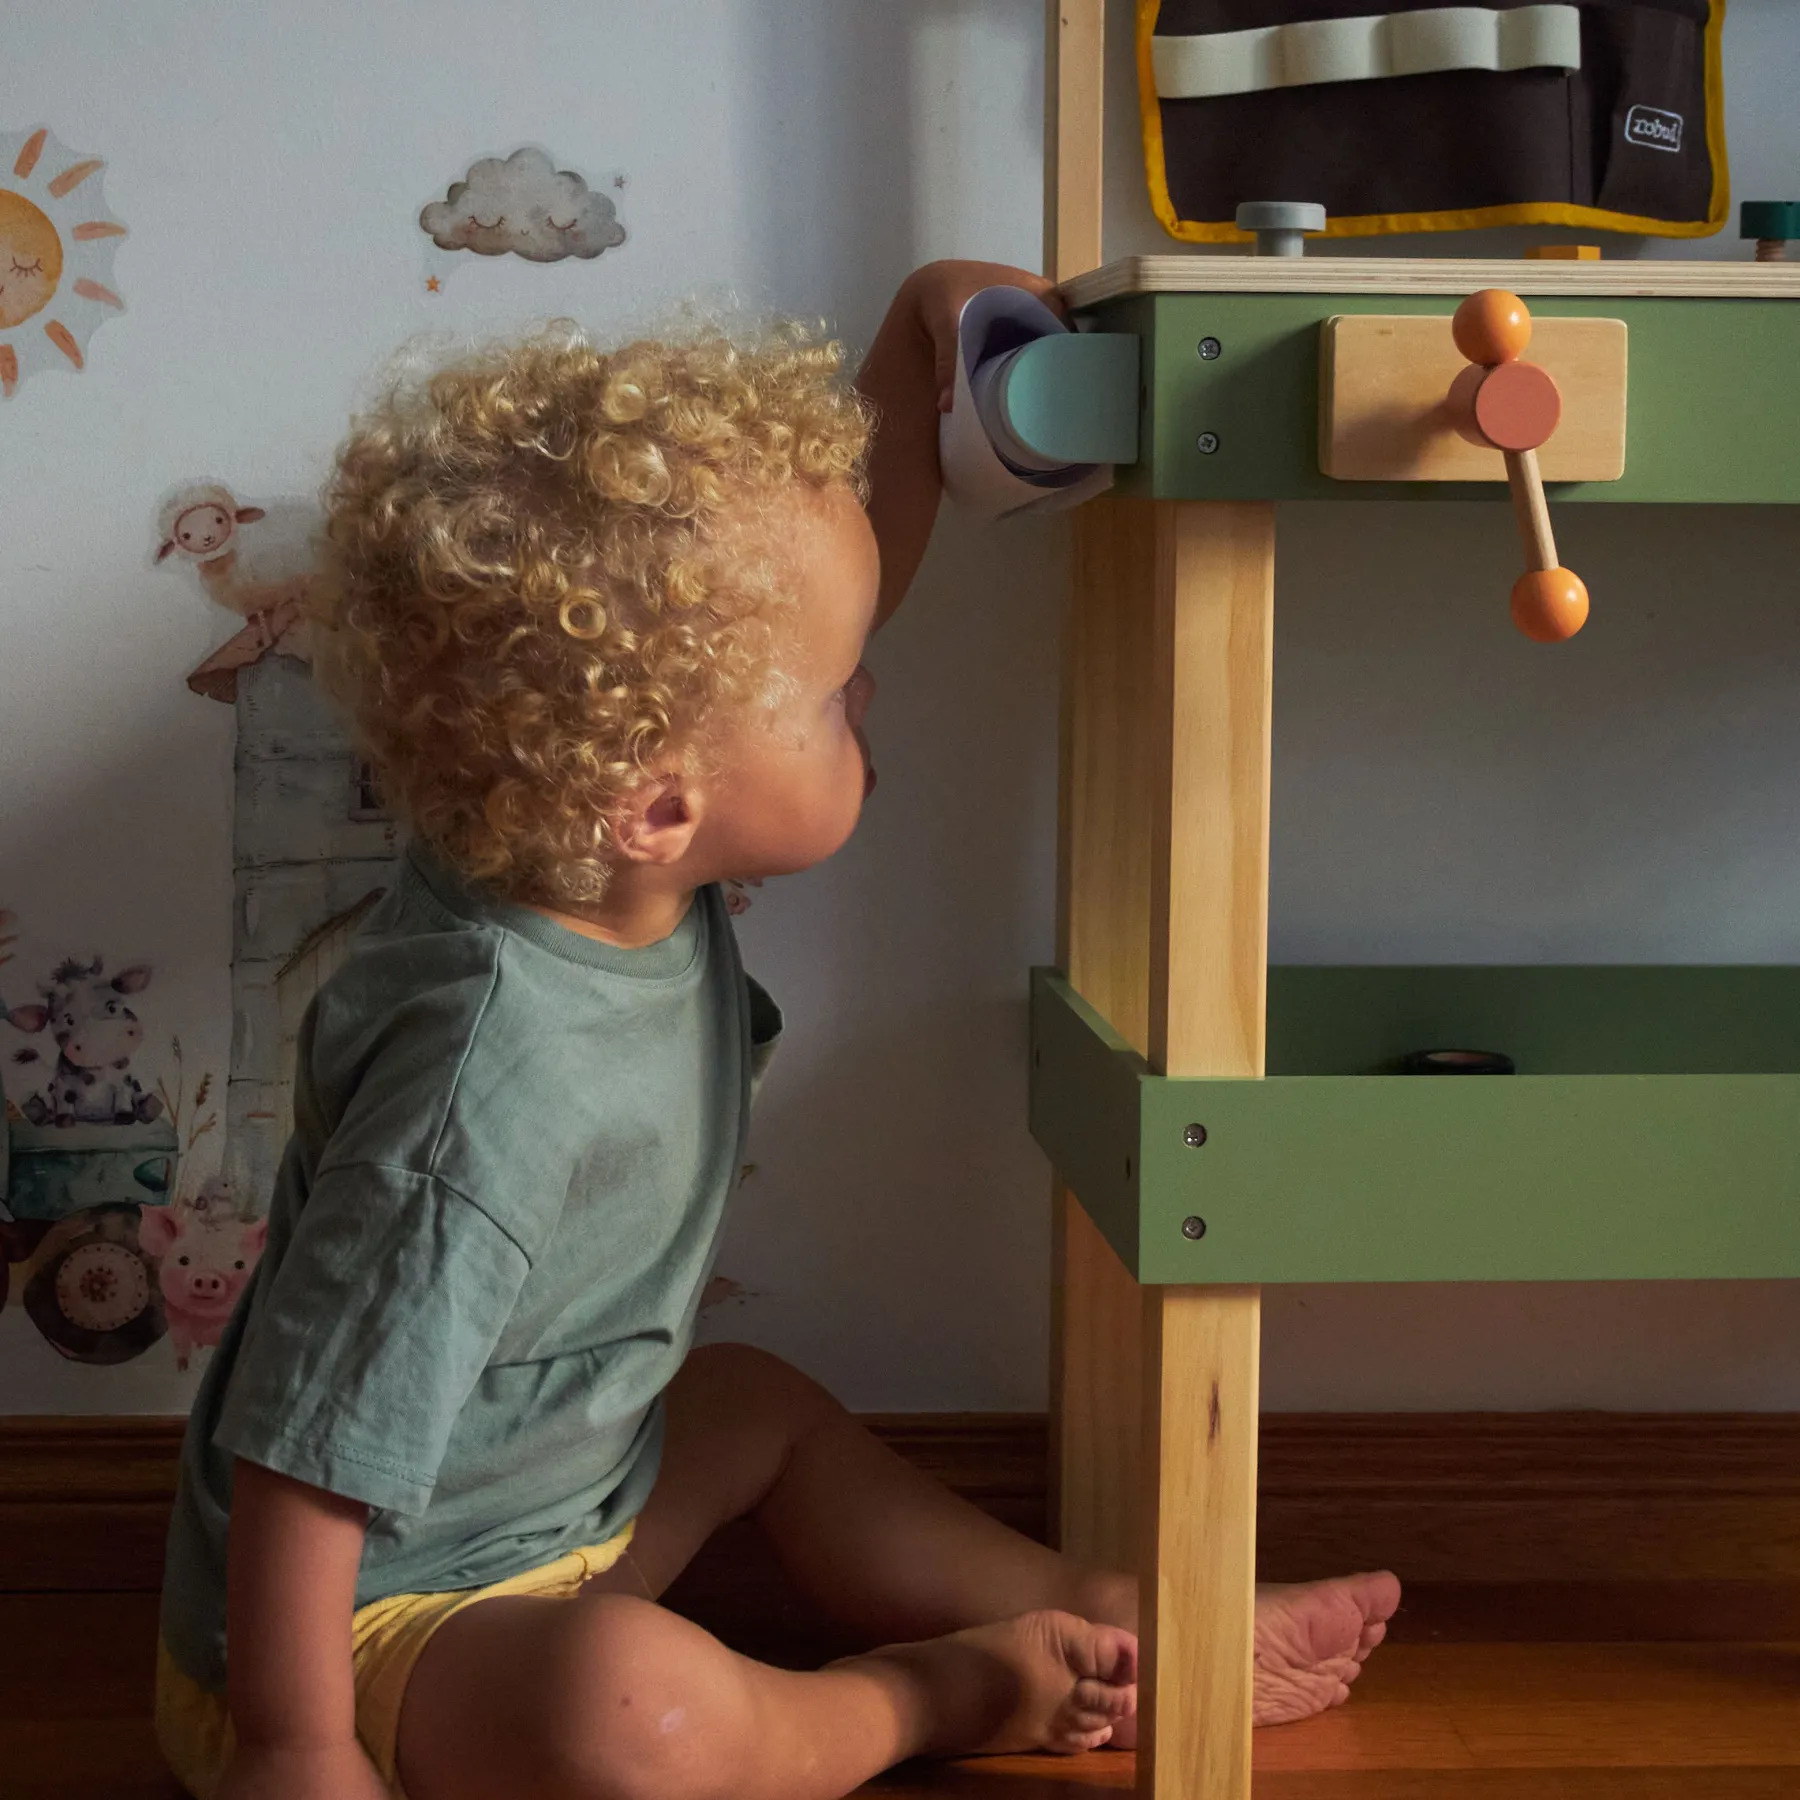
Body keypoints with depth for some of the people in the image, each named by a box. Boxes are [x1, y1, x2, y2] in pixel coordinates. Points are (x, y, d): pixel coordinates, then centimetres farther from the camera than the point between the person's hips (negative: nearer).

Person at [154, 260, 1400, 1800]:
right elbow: (310, 1452, -31)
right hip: (374, 1620, -9)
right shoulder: (489, 1073, -37)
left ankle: (1109, 1626, 33)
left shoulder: (622, 866, -10)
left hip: (549, 1509, 10)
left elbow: (840, 571, 2)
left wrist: (928, 320, -6)